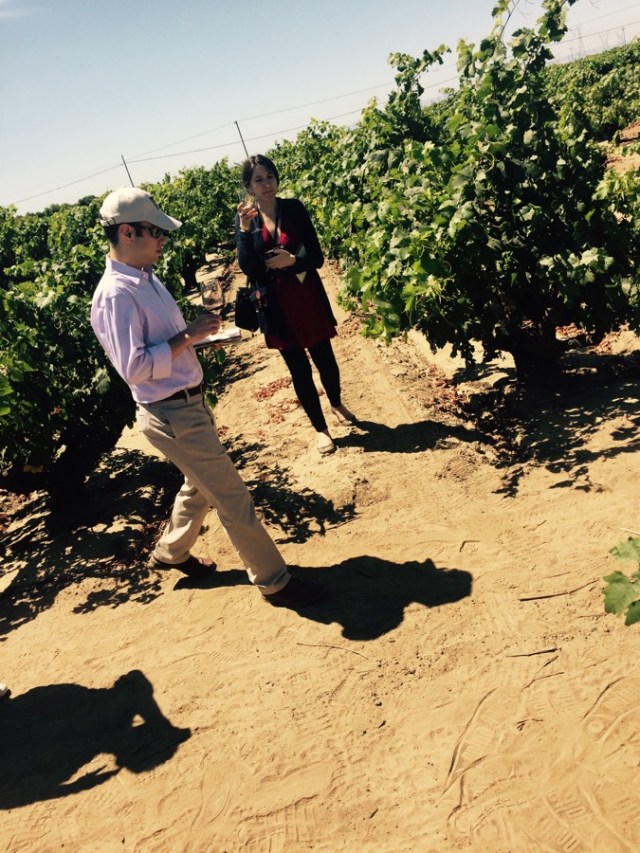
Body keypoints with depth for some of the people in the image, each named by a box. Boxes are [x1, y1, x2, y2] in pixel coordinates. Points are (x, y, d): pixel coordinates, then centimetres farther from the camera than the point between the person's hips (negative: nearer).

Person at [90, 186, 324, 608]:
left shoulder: (147, 277, 9)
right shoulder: (116, 295, -20)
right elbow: (134, 366, -26)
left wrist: (197, 330, 2)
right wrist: (189, 336, -22)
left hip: (190, 403, 10)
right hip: (172, 416, -10)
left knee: (201, 486, 26)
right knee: (233, 497, -1)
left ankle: (171, 551, 48)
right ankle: (275, 581, 14)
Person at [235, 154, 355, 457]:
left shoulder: (294, 208, -4)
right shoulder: (245, 218, -2)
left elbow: (317, 257, -6)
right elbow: (247, 268, -12)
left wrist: (292, 260, -24)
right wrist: (245, 230, -23)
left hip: (307, 296, 0)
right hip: (276, 304, 0)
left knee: (324, 358, 13)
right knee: (299, 368, 7)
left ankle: (337, 404, 42)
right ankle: (320, 428, 23)